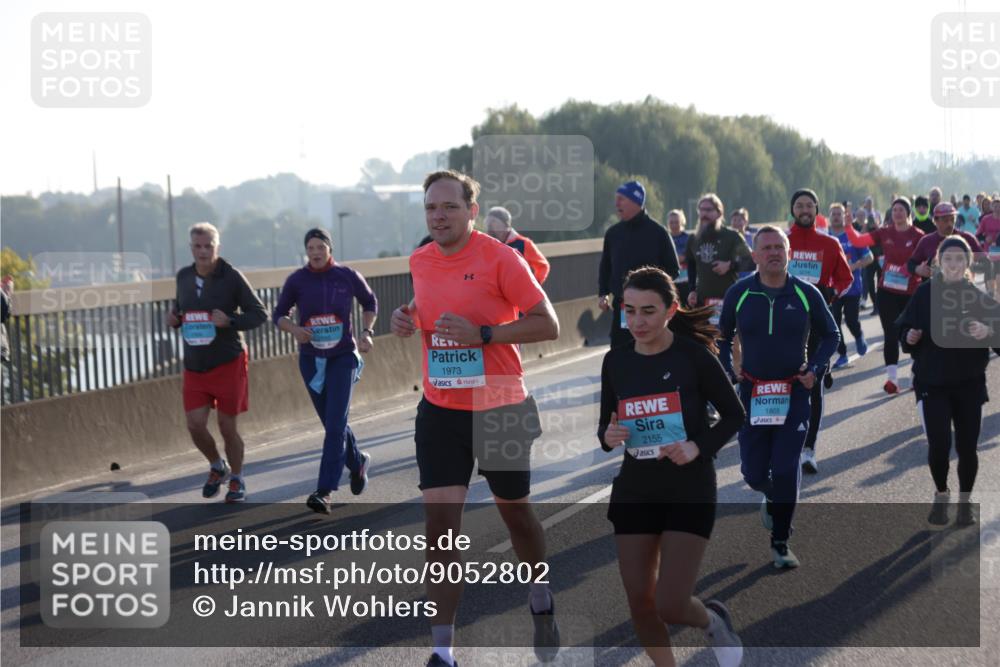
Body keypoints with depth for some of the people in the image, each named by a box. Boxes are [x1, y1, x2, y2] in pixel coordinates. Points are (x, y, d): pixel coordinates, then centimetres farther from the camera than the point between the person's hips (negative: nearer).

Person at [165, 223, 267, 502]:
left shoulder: (232, 277, -12)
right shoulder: (183, 277, 3)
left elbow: (260, 314, -8)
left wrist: (229, 320, -25)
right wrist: (173, 318, -4)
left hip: (228, 363, -4)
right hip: (194, 367, 4)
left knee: (227, 427, 3)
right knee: (195, 425, -4)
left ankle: (237, 481, 25)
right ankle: (217, 467, 26)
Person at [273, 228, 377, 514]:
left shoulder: (348, 276, -4)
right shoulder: (296, 281, -4)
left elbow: (370, 302, 13)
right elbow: (278, 315, 4)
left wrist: (366, 332, -2)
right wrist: (294, 329, -16)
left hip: (343, 357, -2)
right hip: (311, 359, 2)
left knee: (335, 425, -13)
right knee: (332, 424, 13)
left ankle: (324, 492, -16)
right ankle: (358, 462, 41)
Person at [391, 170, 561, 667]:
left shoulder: (500, 258, -13)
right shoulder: (420, 261, 3)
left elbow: (548, 325, -14)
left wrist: (482, 334, -24)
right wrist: (408, 316, 1)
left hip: (501, 409, -3)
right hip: (439, 409, 3)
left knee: (515, 512, 15)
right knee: (440, 523, -8)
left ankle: (541, 603, 43)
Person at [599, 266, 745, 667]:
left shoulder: (694, 356, -11)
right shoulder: (616, 361, 1)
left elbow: (734, 415, -3)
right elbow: (605, 427, 10)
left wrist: (699, 447, -19)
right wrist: (607, 437, -13)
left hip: (690, 492, -4)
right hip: (634, 492, 4)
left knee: (671, 606, -9)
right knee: (640, 605, 5)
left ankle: (714, 621, 25)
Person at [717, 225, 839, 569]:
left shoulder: (806, 294, -3)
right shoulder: (738, 293, -2)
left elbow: (830, 335, 10)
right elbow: (722, 337, 12)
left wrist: (814, 369, -2)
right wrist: (727, 370, -1)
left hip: (794, 395, -1)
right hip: (752, 394, 1)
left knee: (786, 471, -7)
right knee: (754, 473, 3)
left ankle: (780, 544, 7)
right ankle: (773, 499, 40)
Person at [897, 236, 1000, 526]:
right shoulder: (925, 293, 1)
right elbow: (903, 328, 8)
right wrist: (909, 337, -13)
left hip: (969, 383, 0)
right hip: (931, 382, 0)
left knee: (967, 446, 2)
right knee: (938, 445, -9)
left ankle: (965, 501, 25)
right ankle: (941, 495, 19)